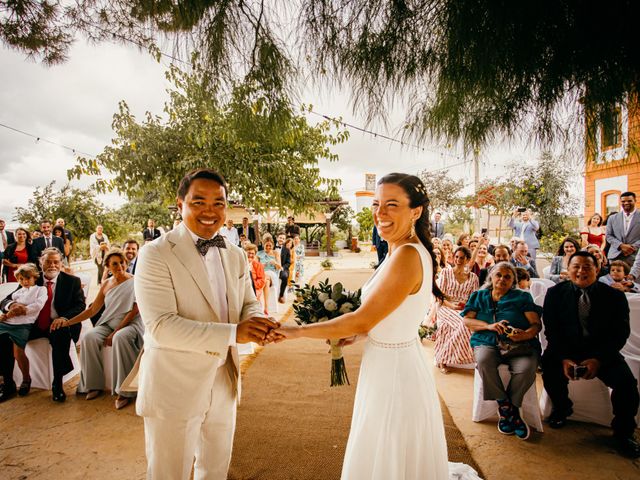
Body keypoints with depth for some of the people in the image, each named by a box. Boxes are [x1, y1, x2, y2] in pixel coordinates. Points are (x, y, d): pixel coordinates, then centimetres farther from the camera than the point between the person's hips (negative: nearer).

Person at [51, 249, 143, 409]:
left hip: (130, 324, -6)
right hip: (108, 323, 6)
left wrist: (115, 333, -17)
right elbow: (93, 309, 13)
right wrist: (68, 321, 1)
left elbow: (134, 311, -11)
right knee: (89, 338, -23)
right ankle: (94, 385, -9)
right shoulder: (106, 284, 13)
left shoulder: (134, 282, -5)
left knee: (120, 338, -37)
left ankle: (124, 390, -29)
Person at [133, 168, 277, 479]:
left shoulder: (235, 255, 3)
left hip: (224, 383, 6)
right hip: (173, 388, -5)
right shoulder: (155, 254, -17)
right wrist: (233, 334, -31)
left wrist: (257, 322, -18)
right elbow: (160, 326, -25)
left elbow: (248, 304, 7)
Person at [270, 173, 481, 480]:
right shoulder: (404, 251, 4)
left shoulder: (407, 256, -26)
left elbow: (361, 320, -24)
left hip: (393, 371, -9)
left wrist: (297, 331, -16)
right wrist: (355, 335, 1)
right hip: (391, 364, 9)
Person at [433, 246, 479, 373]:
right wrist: (452, 306, -16)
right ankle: (443, 359, -19)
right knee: (464, 323, -33)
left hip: (464, 309, 3)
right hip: (446, 307, -3)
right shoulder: (445, 273, 7)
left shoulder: (473, 277, 14)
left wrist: (466, 304, -12)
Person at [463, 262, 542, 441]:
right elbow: (467, 320, 7)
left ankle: (511, 407, -9)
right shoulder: (478, 296, 19)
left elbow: (536, 324, 5)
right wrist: (489, 326, -11)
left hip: (520, 345, 0)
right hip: (487, 343, 0)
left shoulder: (523, 297, 17)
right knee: (483, 361, -34)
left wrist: (525, 335, -18)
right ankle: (505, 405, -16)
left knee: (527, 368, -33)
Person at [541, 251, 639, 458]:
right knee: (550, 371, -27)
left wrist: (598, 359, -18)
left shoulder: (614, 296, -1)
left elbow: (620, 333, -4)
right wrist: (563, 358, -18)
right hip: (566, 350, 0)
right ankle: (561, 408, 9)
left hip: (602, 353, 1)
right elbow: (551, 330, -3)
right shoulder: (556, 293, -1)